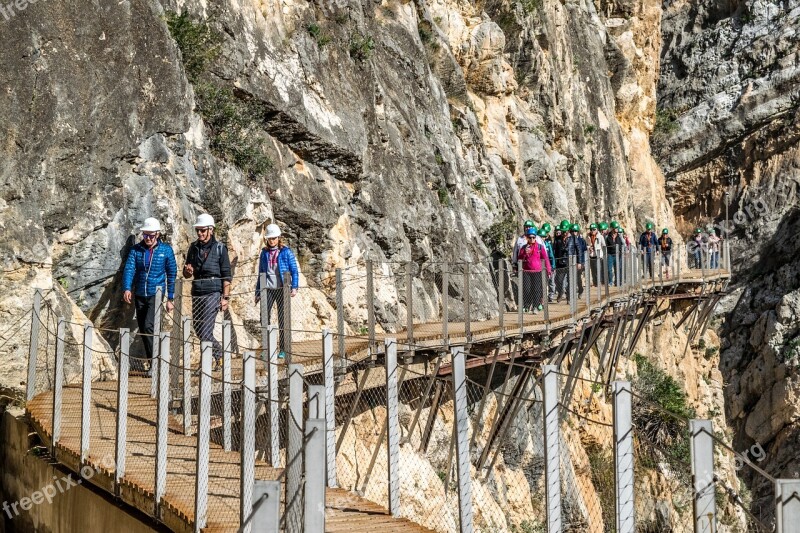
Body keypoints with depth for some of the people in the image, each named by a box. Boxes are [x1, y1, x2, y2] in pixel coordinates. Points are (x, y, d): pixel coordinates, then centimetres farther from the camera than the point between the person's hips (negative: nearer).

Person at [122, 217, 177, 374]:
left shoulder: (166, 250, -1)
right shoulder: (136, 250, 4)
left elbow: (172, 274, 3)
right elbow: (129, 269, -7)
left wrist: (170, 299, 1)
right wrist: (127, 288, -25)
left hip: (156, 294, -4)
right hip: (140, 295, 4)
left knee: (149, 326, -21)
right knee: (142, 330, 10)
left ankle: (155, 363, -18)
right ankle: (151, 362, 23)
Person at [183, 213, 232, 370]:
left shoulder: (220, 248, -3)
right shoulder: (193, 247, 12)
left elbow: (226, 276, -4)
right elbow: (186, 274, 17)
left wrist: (225, 297, -10)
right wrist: (188, 271, -8)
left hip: (213, 293, -6)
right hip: (197, 293, 6)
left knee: (205, 330, -12)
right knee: (198, 329, 10)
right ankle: (218, 351, 30)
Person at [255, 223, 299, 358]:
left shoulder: (286, 252, 3)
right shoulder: (264, 253, 13)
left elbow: (294, 271, 1)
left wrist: (294, 287, -10)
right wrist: (258, 292, 15)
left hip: (281, 289, -3)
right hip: (268, 289, 3)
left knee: (282, 319, 1)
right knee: (265, 317, -9)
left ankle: (283, 349, 6)